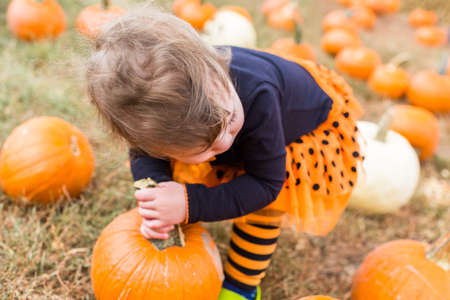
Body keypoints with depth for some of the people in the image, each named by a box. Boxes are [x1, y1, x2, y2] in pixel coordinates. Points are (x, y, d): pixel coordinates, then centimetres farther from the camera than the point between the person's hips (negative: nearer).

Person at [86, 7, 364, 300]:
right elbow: (145, 154, -15)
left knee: (263, 205, -20)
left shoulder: (257, 96, -48)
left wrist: (190, 204, -47)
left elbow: (265, 183, -36)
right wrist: (156, 196, -38)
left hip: (310, 118, -4)